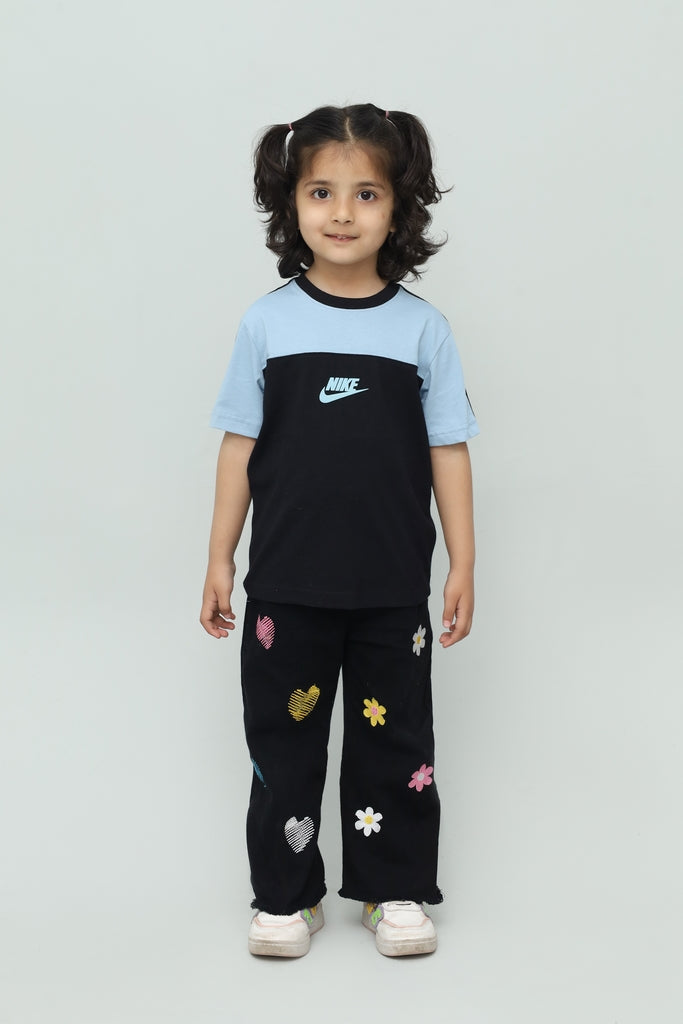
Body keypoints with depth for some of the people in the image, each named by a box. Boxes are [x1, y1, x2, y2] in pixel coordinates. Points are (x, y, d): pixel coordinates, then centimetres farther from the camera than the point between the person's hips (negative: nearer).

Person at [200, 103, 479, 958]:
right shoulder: (268, 322, -1)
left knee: (394, 735, 11)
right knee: (282, 735, 10)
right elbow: (240, 444, 2)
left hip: (393, 585, 0)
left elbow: (448, 449, 2)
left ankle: (395, 889, 28)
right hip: (286, 583, 0)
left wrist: (463, 564, 1)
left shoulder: (422, 328, -1)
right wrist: (219, 558, 2)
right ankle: (286, 895, 26)